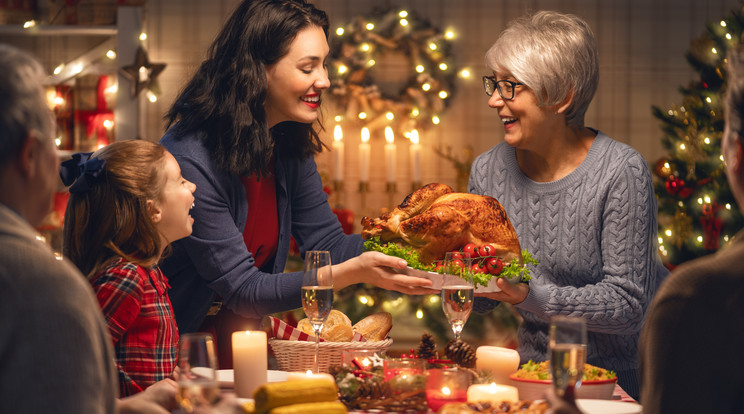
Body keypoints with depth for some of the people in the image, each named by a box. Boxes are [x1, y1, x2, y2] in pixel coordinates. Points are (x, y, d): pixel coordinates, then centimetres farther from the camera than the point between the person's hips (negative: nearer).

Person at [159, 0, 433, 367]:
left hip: (241, 326, 8)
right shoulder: (191, 160, -24)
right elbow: (241, 290, -24)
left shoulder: (289, 146, 1)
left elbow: (326, 245, 4)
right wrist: (351, 273, -33)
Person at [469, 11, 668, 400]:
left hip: (628, 377, -4)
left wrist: (530, 296, -28)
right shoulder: (487, 170, 1)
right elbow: (480, 300, 7)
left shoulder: (621, 171, -15)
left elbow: (626, 303, -18)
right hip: (539, 365, 5)